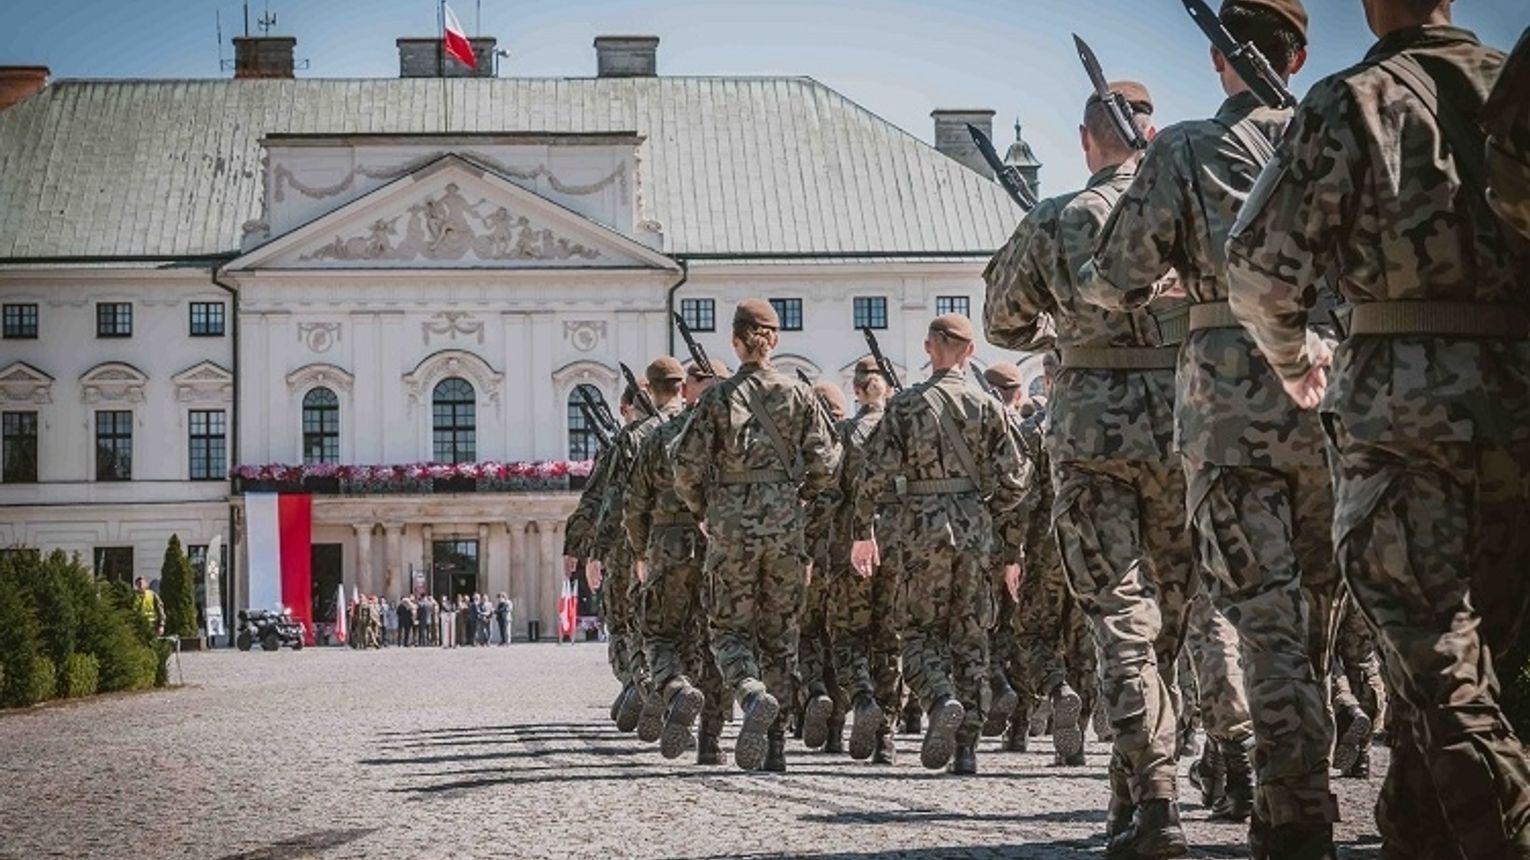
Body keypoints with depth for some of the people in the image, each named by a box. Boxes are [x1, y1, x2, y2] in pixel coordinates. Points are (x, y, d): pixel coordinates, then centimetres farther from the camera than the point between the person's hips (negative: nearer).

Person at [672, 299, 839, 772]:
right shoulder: (798, 394, 1)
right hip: (785, 525, 2)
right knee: (779, 634, 10)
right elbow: (823, 464, -2)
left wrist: (703, 510, 9)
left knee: (730, 629, 6)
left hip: (732, 525, -2)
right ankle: (774, 744, 9)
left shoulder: (719, 397, -4)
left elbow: (687, 464, -7)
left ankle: (754, 696, -24)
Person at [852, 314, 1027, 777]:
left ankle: (942, 700, -20)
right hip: (974, 531, 2)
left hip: (923, 530, -1)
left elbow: (876, 475, -5)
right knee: (970, 638, 9)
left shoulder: (906, 405, -1)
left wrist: (863, 531, 6)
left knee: (921, 630, 9)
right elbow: (1013, 481, 1)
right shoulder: (986, 406, 2)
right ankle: (966, 747, 6)